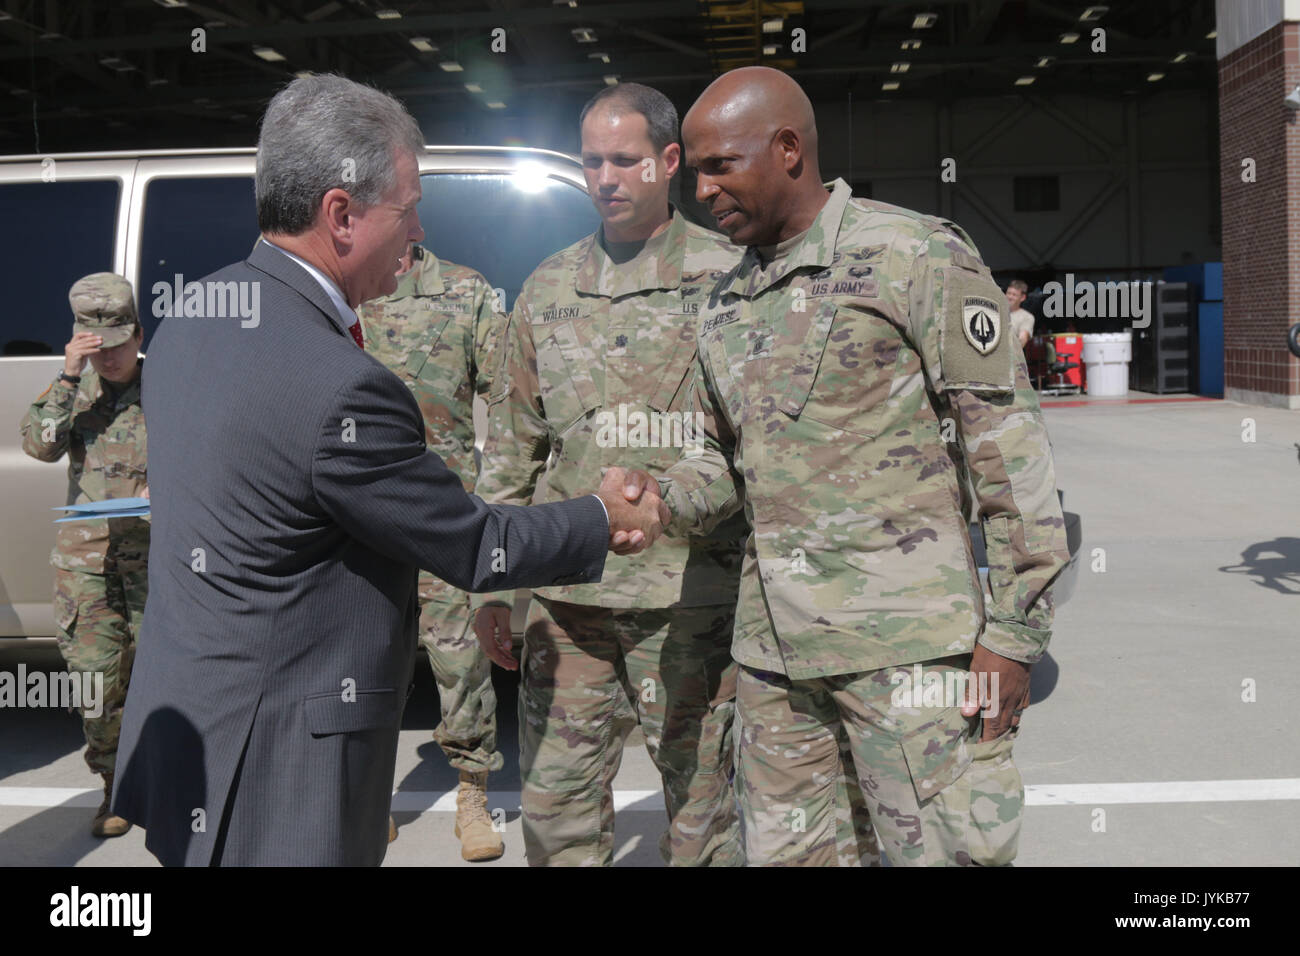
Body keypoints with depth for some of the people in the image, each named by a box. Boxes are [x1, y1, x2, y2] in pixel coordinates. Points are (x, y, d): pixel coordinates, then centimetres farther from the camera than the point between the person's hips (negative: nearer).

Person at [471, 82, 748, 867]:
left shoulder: (729, 275, -1)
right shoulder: (548, 289, 12)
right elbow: (511, 445, 15)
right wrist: (492, 583, 12)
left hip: (691, 590, -3)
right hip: (566, 593, 4)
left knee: (700, 802, 8)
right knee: (555, 798, 10)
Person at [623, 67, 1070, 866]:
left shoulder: (917, 256, -6)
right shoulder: (726, 306, 14)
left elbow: (1007, 445, -8)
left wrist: (1013, 632, -11)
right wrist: (667, 496, -1)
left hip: (905, 636, -6)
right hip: (770, 643, 6)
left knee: (946, 846, -2)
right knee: (779, 848, 14)